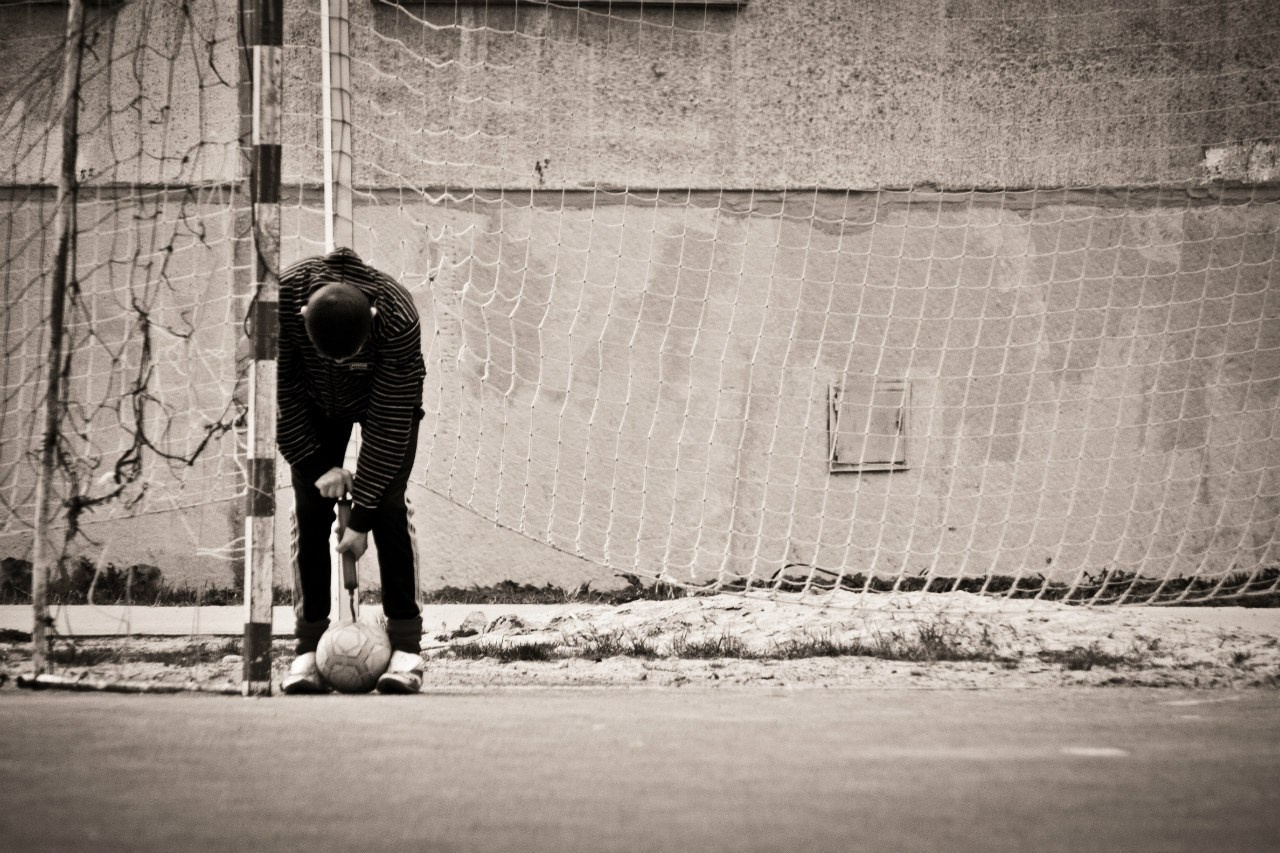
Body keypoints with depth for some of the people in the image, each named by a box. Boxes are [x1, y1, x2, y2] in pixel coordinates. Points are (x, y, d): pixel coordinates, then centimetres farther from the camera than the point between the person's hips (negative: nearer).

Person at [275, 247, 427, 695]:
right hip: (314, 404, 2)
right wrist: (314, 464, -20)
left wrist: (361, 515, -28)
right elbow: (280, 393, -19)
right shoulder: (282, 300, -35)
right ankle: (309, 646, -4)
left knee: (388, 506, -15)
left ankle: (407, 644, -11)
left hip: (389, 398, -2)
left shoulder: (398, 320, -39)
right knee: (309, 511, -8)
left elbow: (388, 423, -32)